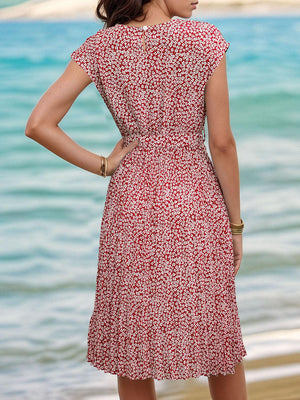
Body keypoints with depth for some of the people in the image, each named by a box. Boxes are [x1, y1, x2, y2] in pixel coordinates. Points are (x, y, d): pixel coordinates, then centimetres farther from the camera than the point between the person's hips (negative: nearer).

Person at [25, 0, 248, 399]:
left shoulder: (101, 47, -1)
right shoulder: (205, 39, -8)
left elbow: (38, 124, -9)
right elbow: (222, 142, -8)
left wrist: (102, 166, 1)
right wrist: (236, 225, 1)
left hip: (131, 198, 2)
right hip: (195, 200, -1)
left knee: (132, 345, 12)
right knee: (217, 336, 15)